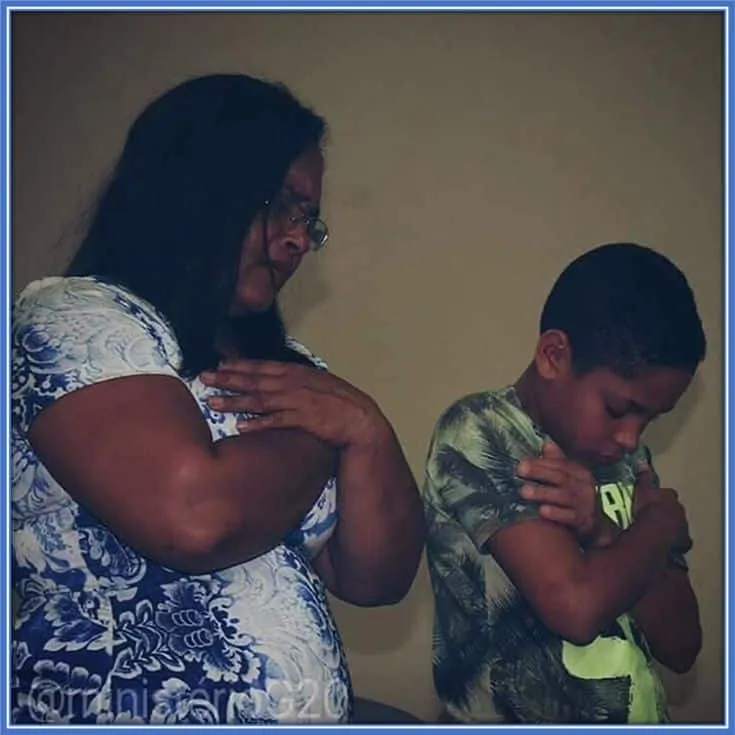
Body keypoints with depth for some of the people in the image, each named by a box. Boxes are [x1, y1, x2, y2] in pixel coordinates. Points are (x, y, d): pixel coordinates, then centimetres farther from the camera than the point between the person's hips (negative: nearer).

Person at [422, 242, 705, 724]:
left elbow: (681, 646, 3)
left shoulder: (627, 460, 8)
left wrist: (604, 533, -11)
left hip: (641, 716, 4)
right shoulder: (477, 433, -9)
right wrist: (662, 523, -4)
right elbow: (576, 605, -20)